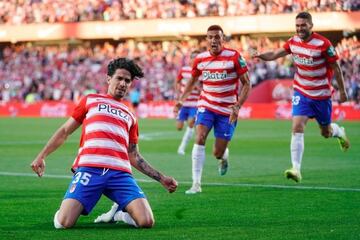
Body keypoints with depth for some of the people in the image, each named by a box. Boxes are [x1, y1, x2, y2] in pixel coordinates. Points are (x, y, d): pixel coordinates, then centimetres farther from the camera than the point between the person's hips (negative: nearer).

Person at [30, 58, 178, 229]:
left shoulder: (130, 116, 27)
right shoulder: (90, 101, 20)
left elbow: (134, 157, 28)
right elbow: (65, 131, 21)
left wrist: (161, 178, 22)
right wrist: (41, 156, 12)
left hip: (120, 174, 2)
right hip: (89, 169, -2)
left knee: (146, 222, -19)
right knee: (64, 223, -20)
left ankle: (120, 213, 15)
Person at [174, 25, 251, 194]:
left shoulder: (234, 57, -12)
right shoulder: (200, 59, -2)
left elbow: (246, 84, -8)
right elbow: (192, 80, 17)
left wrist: (237, 106, -19)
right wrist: (181, 100, 6)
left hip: (227, 110, -2)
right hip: (206, 106, 2)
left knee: (218, 153, 0)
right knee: (199, 138, -22)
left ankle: (224, 156, 40)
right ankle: (196, 184, -19)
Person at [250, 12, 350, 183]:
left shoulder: (323, 44, -17)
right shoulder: (293, 42, -4)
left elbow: (336, 68, -8)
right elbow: (274, 55, 0)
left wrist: (342, 91, -3)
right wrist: (259, 55, -21)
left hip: (321, 95, -3)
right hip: (301, 93, 3)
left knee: (326, 133, 12)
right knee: (297, 128, -15)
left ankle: (339, 131, 50)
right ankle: (296, 169, -17)